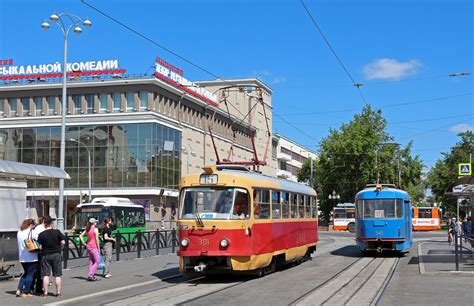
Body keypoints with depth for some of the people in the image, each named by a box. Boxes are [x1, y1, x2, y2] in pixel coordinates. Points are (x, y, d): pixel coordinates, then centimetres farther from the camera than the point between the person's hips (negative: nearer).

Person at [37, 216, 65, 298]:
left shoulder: (41, 235, -4)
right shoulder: (57, 232, -5)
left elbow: (40, 247, -5)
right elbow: (63, 242, -8)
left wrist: (43, 251, 13)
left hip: (45, 255, 0)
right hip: (56, 255, 0)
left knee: (46, 275, 4)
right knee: (57, 275, 6)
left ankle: (45, 293, 4)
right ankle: (58, 292, 7)